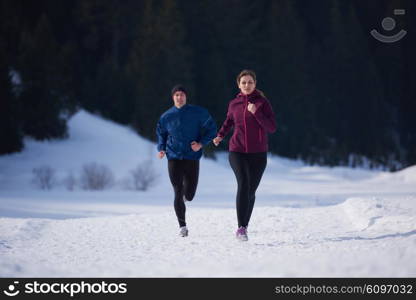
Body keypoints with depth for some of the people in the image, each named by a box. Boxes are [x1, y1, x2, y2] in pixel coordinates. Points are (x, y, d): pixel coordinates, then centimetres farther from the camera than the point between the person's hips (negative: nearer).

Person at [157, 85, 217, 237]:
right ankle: (182, 226, 4)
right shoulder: (166, 116, 3)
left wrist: (201, 144, -9)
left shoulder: (198, 113, -2)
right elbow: (161, 133, 19)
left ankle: (186, 192, 42)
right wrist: (161, 148, 2)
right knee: (178, 194, -6)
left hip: (192, 158, 0)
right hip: (174, 158, 0)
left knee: (189, 196, 3)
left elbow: (211, 129, 4)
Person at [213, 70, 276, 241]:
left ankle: (245, 225, 22)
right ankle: (241, 227, -19)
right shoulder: (234, 104, 7)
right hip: (237, 151, 0)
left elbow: (272, 128, -8)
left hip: (258, 153, 0)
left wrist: (256, 113, -18)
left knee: (251, 190, 4)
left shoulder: (263, 102, -1)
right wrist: (220, 136, 14)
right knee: (243, 184, -17)